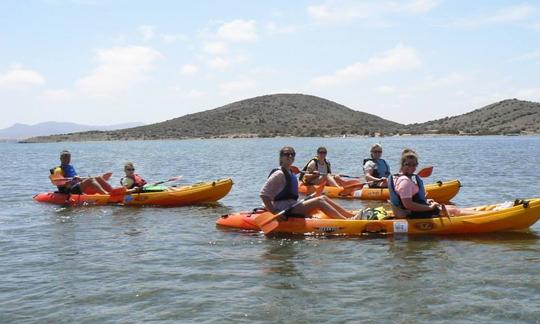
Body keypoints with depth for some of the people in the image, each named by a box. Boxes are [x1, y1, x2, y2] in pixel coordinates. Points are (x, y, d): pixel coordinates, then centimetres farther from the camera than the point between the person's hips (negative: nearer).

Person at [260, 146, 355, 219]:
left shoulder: (291, 174, 18)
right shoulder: (279, 174, -11)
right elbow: (263, 194, -17)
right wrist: (274, 212, -21)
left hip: (292, 207, 9)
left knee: (323, 198, 0)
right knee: (319, 201, -17)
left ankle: (350, 216, -5)